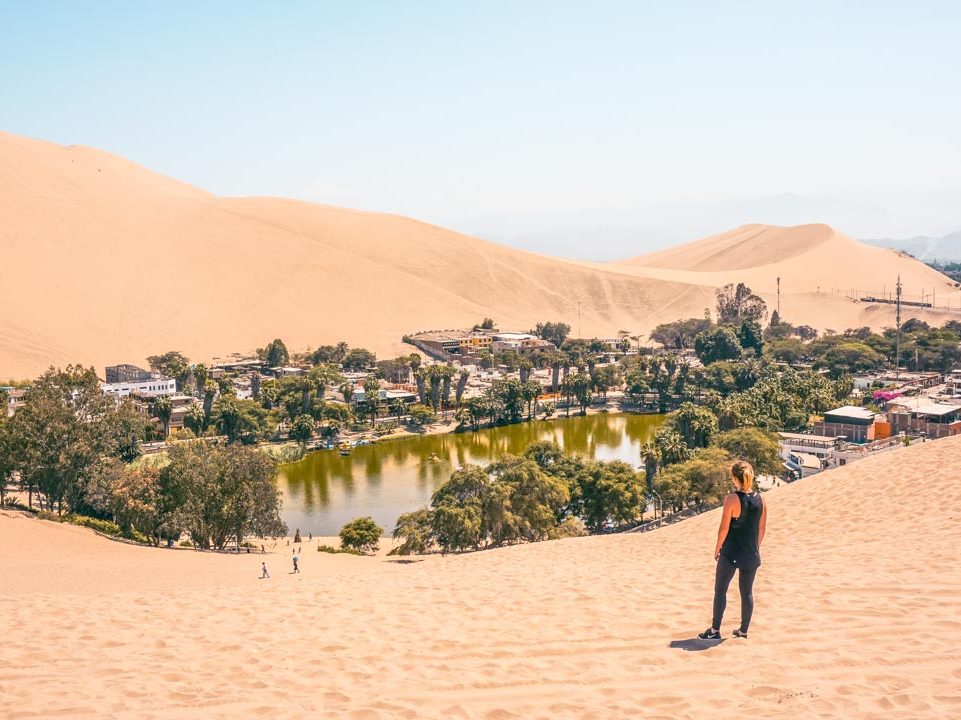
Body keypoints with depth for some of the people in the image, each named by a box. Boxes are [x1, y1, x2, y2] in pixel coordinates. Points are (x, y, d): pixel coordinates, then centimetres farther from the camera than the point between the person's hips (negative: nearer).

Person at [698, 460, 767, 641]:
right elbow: (762, 528, 6)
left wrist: (718, 547, -1)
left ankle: (715, 630, 8)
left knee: (720, 590, 7)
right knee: (747, 592, 14)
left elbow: (724, 527, -14)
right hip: (751, 554, 5)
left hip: (731, 553, -4)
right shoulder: (760, 499, -1)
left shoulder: (732, 498, -16)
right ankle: (743, 630, 19)